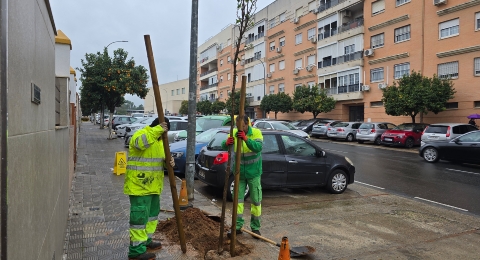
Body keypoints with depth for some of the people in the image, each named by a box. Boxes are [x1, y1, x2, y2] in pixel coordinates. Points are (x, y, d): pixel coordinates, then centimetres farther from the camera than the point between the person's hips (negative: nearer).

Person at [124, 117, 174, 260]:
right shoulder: (140, 134, -14)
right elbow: (140, 143, -38)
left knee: (152, 213, 20)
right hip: (139, 185, -10)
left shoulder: (159, 139, 13)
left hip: (153, 185, 10)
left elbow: (162, 157, 19)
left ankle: (146, 240, 35)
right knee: (140, 215, -6)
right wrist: (157, 130, -37)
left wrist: (169, 161, -4)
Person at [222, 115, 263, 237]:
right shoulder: (234, 133, -5)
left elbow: (258, 147, -30)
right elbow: (224, 147, -11)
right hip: (239, 173, 3)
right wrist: (226, 143, -35)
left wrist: (246, 139, -45)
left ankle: (255, 227, 19)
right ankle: (237, 226, 17)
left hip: (253, 173, -2)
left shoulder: (256, 133, -14)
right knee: (238, 199, 6)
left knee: (256, 200, 6)